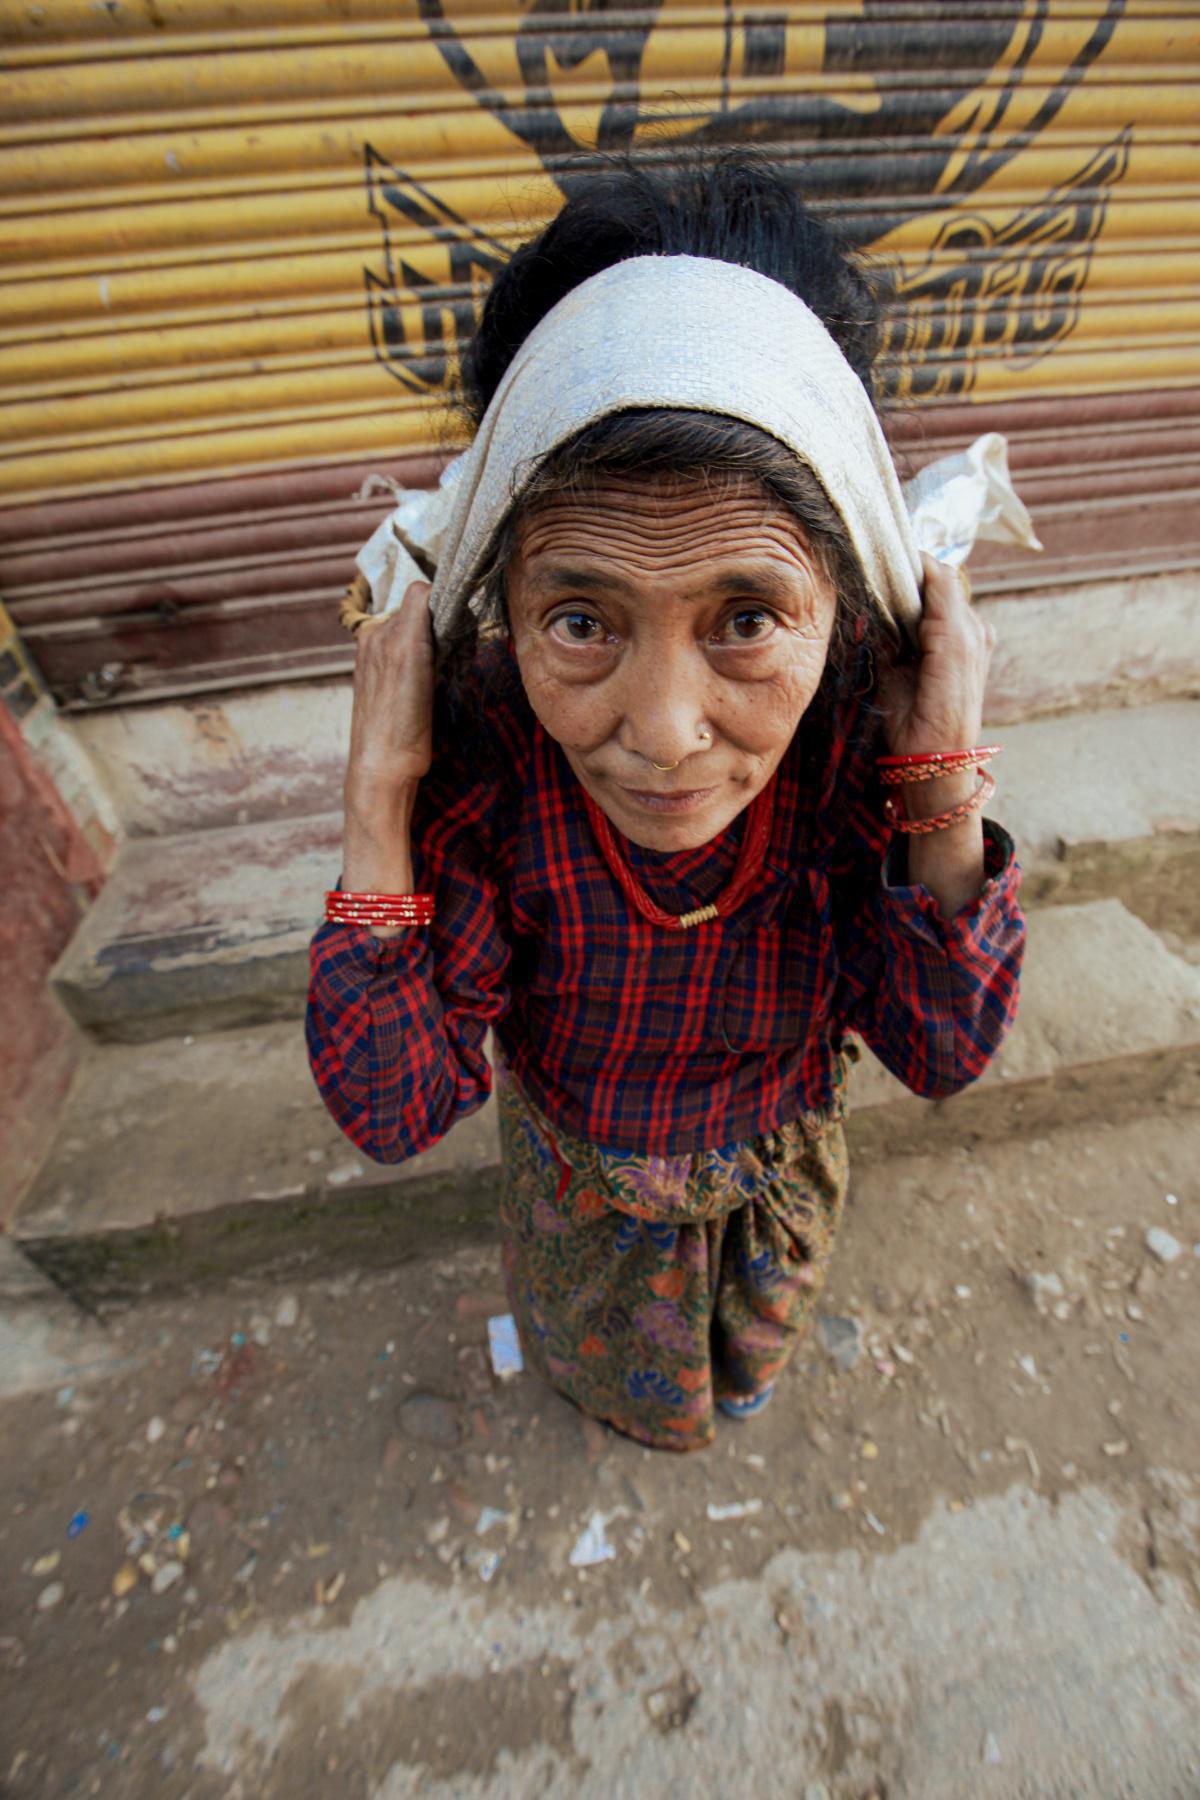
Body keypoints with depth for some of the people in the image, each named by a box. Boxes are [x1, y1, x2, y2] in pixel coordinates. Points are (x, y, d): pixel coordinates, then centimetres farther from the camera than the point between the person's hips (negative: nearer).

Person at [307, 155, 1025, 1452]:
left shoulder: (862, 735, -33)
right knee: (626, 1356, 39)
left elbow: (943, 1052, -25)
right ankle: (640, 1402, 81)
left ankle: (747, 1360, 83)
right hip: (587, 1162, 0)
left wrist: (946, 783, -39)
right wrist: (377, 797, -43)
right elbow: (393, 1112, -33)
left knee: (768, 1301, 41)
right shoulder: (476, 754, -37)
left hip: (785, 1144, 1)